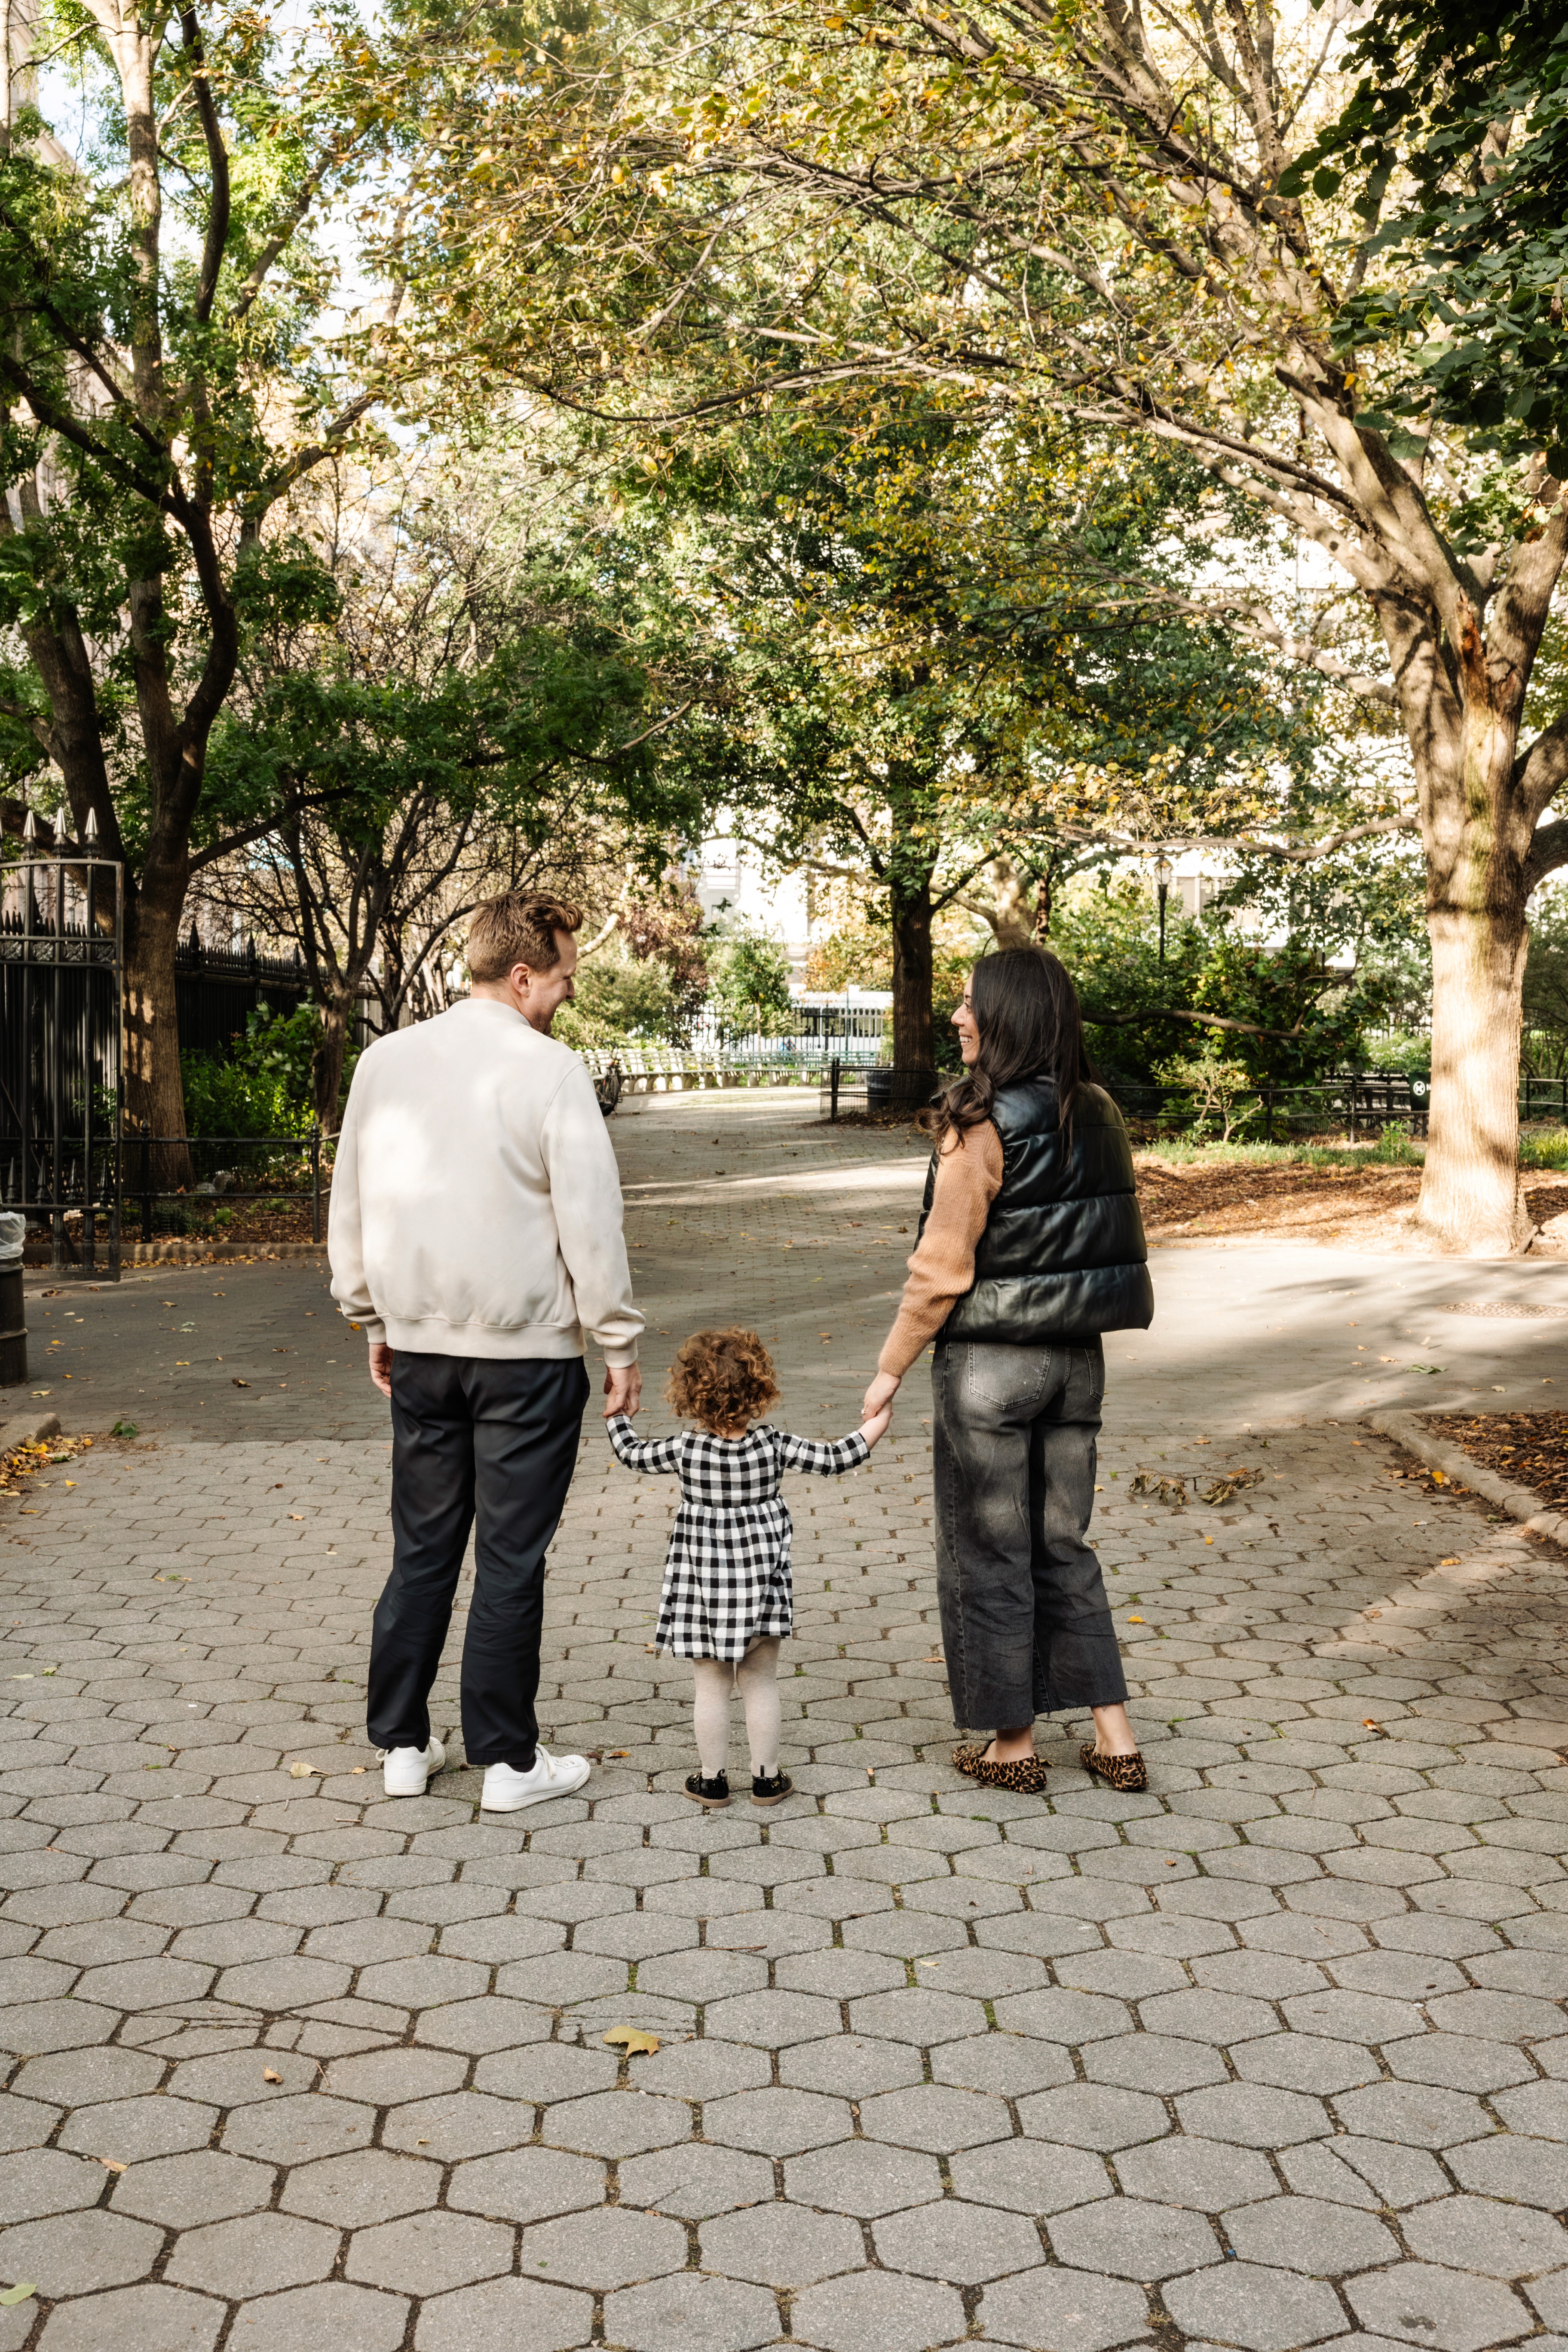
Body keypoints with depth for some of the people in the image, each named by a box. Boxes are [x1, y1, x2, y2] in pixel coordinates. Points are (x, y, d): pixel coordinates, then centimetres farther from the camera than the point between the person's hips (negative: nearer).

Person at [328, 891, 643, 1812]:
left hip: (419, 1346, 5)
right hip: (526, 1350, -5)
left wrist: (375, 1322, 20)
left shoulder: (387, 1060, 4)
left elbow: (352, 1205, 11)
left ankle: (403, 1745, 23)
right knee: (511, 1561, 4)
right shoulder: (551, 1070, -11)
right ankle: (508, 1761, 14)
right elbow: (590, 1220, -12)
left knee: (422, 1549, 15)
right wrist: (621, 1344, -3)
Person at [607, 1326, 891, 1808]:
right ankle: (766, 1778, 20)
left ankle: (712, 1780, 19)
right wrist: (875, 1426, 7)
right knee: (760, 1684, 12)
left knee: (711, 1687, 10)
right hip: (759, 1584, 1)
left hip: (703, 1586, -1)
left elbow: (631, 1452, 3)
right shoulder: (773, 1445, -13)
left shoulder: (685, 1451, -13)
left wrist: (618, 1412, 21)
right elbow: (832, 1459, -6)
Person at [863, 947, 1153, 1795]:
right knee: (1063, 1546, 18)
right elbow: (1112, 1242, 10)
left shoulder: (981, 1127, -17)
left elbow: (942, 1270, -16)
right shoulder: (1098, 1115, 3)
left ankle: (1013, 1744, 19)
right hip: (1078, 1359, 7)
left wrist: (891, 1368, -5)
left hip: (989, 1361, -7)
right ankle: (1115, 1737, 19)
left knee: (988, 1556, 8)